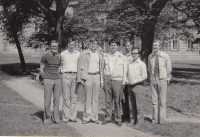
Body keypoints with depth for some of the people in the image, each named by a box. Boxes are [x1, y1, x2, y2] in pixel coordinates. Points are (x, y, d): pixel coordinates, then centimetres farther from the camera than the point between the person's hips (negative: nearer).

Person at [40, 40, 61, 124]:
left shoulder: (59, 57, 8)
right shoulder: (45, 56, -2)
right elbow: (41, 69, 4)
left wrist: (57, 75, 12)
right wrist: (45, 77, 2)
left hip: (57, 80, 3)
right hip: (48, 80, -3)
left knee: (56, 99, 4)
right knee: (47, 100, -2)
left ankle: (56, 118, 12)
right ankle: (47, 118, 10)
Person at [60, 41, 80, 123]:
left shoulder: (78, 54, 10)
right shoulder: (62, 54, 6)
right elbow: (61, 65, 15)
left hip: (75, 76, 2)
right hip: (66, 76, -1)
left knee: (74, 97, 3)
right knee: (66, 97, -2)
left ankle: (73, 116, 9)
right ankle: (65, 117, 4)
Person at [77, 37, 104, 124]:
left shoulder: (99, 55, 14)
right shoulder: (84, 54, 2)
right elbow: (80, 66, 1)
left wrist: (101, 80, 13)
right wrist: (81, 79, -6)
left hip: (96, 76, 3)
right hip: (87, 76, -3)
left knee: (95, 98, 5)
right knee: (88, 98, -3)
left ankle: (94, 117, 12)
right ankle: (87, 117, 6)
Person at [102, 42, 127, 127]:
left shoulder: (122, 57, 5)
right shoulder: (106, 57, 12)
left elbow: (125, 70, 6)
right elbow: (103, 69, 14)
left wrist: (123, 82, 0)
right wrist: (102, 81, 8)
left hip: (117, 80, -2)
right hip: (107, 80, 2)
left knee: (117, 101, -3)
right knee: (108, 100, 4)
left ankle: (118, 119, 6)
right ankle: (108, 118, 13)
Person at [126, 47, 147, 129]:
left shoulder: (141, 64, -2)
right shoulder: (130, 64, 16)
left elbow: (144, 76, -8)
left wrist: (134, 81, -13)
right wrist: (127, 81, 5)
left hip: (137, 86, -5)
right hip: (130, 86, 6)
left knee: (138, 105, -3)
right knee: (131, 105, 8)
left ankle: (139, 122, 4)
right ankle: (132, 120, 17)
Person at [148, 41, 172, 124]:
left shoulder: (165, 56, -6)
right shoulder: (150, 56, 4)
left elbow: (169, 69, 3)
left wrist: (166, 78, 8)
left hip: (162, 80, -3)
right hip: (153, 80, 3)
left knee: (162, 101, 0)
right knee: (154, 101, 7)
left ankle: (162, 120, 8)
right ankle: (155, 119, 14)